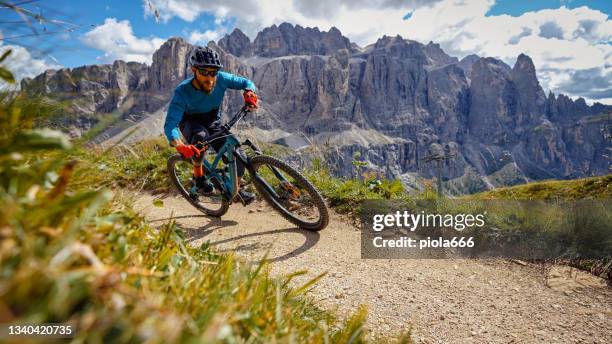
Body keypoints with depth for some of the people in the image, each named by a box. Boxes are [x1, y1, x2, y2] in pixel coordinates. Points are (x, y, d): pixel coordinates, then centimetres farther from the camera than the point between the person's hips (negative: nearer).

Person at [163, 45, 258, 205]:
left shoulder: (221, 79, -24)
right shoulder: (183, 92, -31)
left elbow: (246, 82, -8)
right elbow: (170, 125, -37)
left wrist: (249, 93, -33)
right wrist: (179, 145, -58)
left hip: (213, 123, 3)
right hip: (190, 124, -3)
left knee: (237, 156, -13)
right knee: (201, 136, -39)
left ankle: (236, 188, 16)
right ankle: (198, 175, -12)